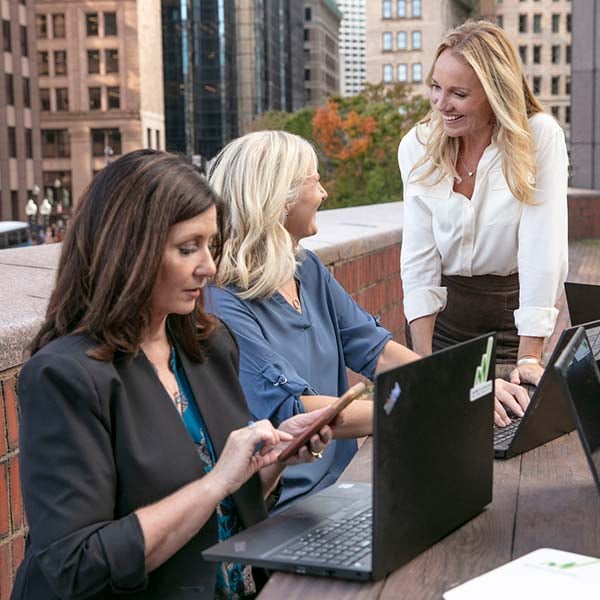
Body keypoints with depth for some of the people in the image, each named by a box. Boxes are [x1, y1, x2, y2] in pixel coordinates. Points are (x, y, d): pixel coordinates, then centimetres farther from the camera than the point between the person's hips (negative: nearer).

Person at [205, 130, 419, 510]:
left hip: (334, 489, 8)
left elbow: (374, 350, 7)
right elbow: (293, 410, -24)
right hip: (277, 511, -8)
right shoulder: (224, 304, -17)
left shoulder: (309, 271, 10)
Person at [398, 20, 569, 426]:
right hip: (443, 313, 2)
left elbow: (544, 252, -21)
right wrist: (423, 364, -17)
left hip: (514, 313, -2)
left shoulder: (540, 137, -16)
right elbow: (418, 261, -10)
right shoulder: (417, 147, -8)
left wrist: (530, 359, -27)